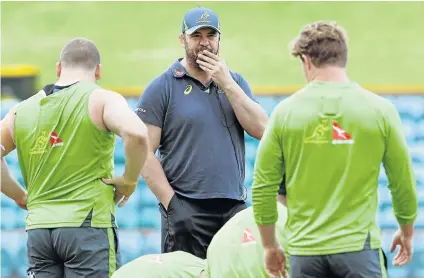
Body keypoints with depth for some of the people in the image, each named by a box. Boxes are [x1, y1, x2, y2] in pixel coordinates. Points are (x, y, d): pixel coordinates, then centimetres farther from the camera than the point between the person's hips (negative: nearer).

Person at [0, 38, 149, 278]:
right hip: (88, 224, -5)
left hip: (38, 229, 5)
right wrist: (129, 180, -7)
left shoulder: (23, 110, 11)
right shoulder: (101, 100, -4)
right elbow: (137, 134, -22)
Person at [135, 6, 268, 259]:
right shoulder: (163, 87, 2)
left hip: (235, 209, 4)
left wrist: (226, 84, -3)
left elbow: (261, 130, 2)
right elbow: (144, 152, -3)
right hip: (186, 212, -4)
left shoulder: (236, 82, 15)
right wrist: (170, 202, -11)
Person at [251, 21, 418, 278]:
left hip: (304, 250, 1)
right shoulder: (380, 110, -2)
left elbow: (263, 187, 2)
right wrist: (406, 232, 22)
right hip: (358, 247, -1)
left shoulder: (286, 112, 0)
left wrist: (270, 247, 15)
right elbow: (403, 182, 5)